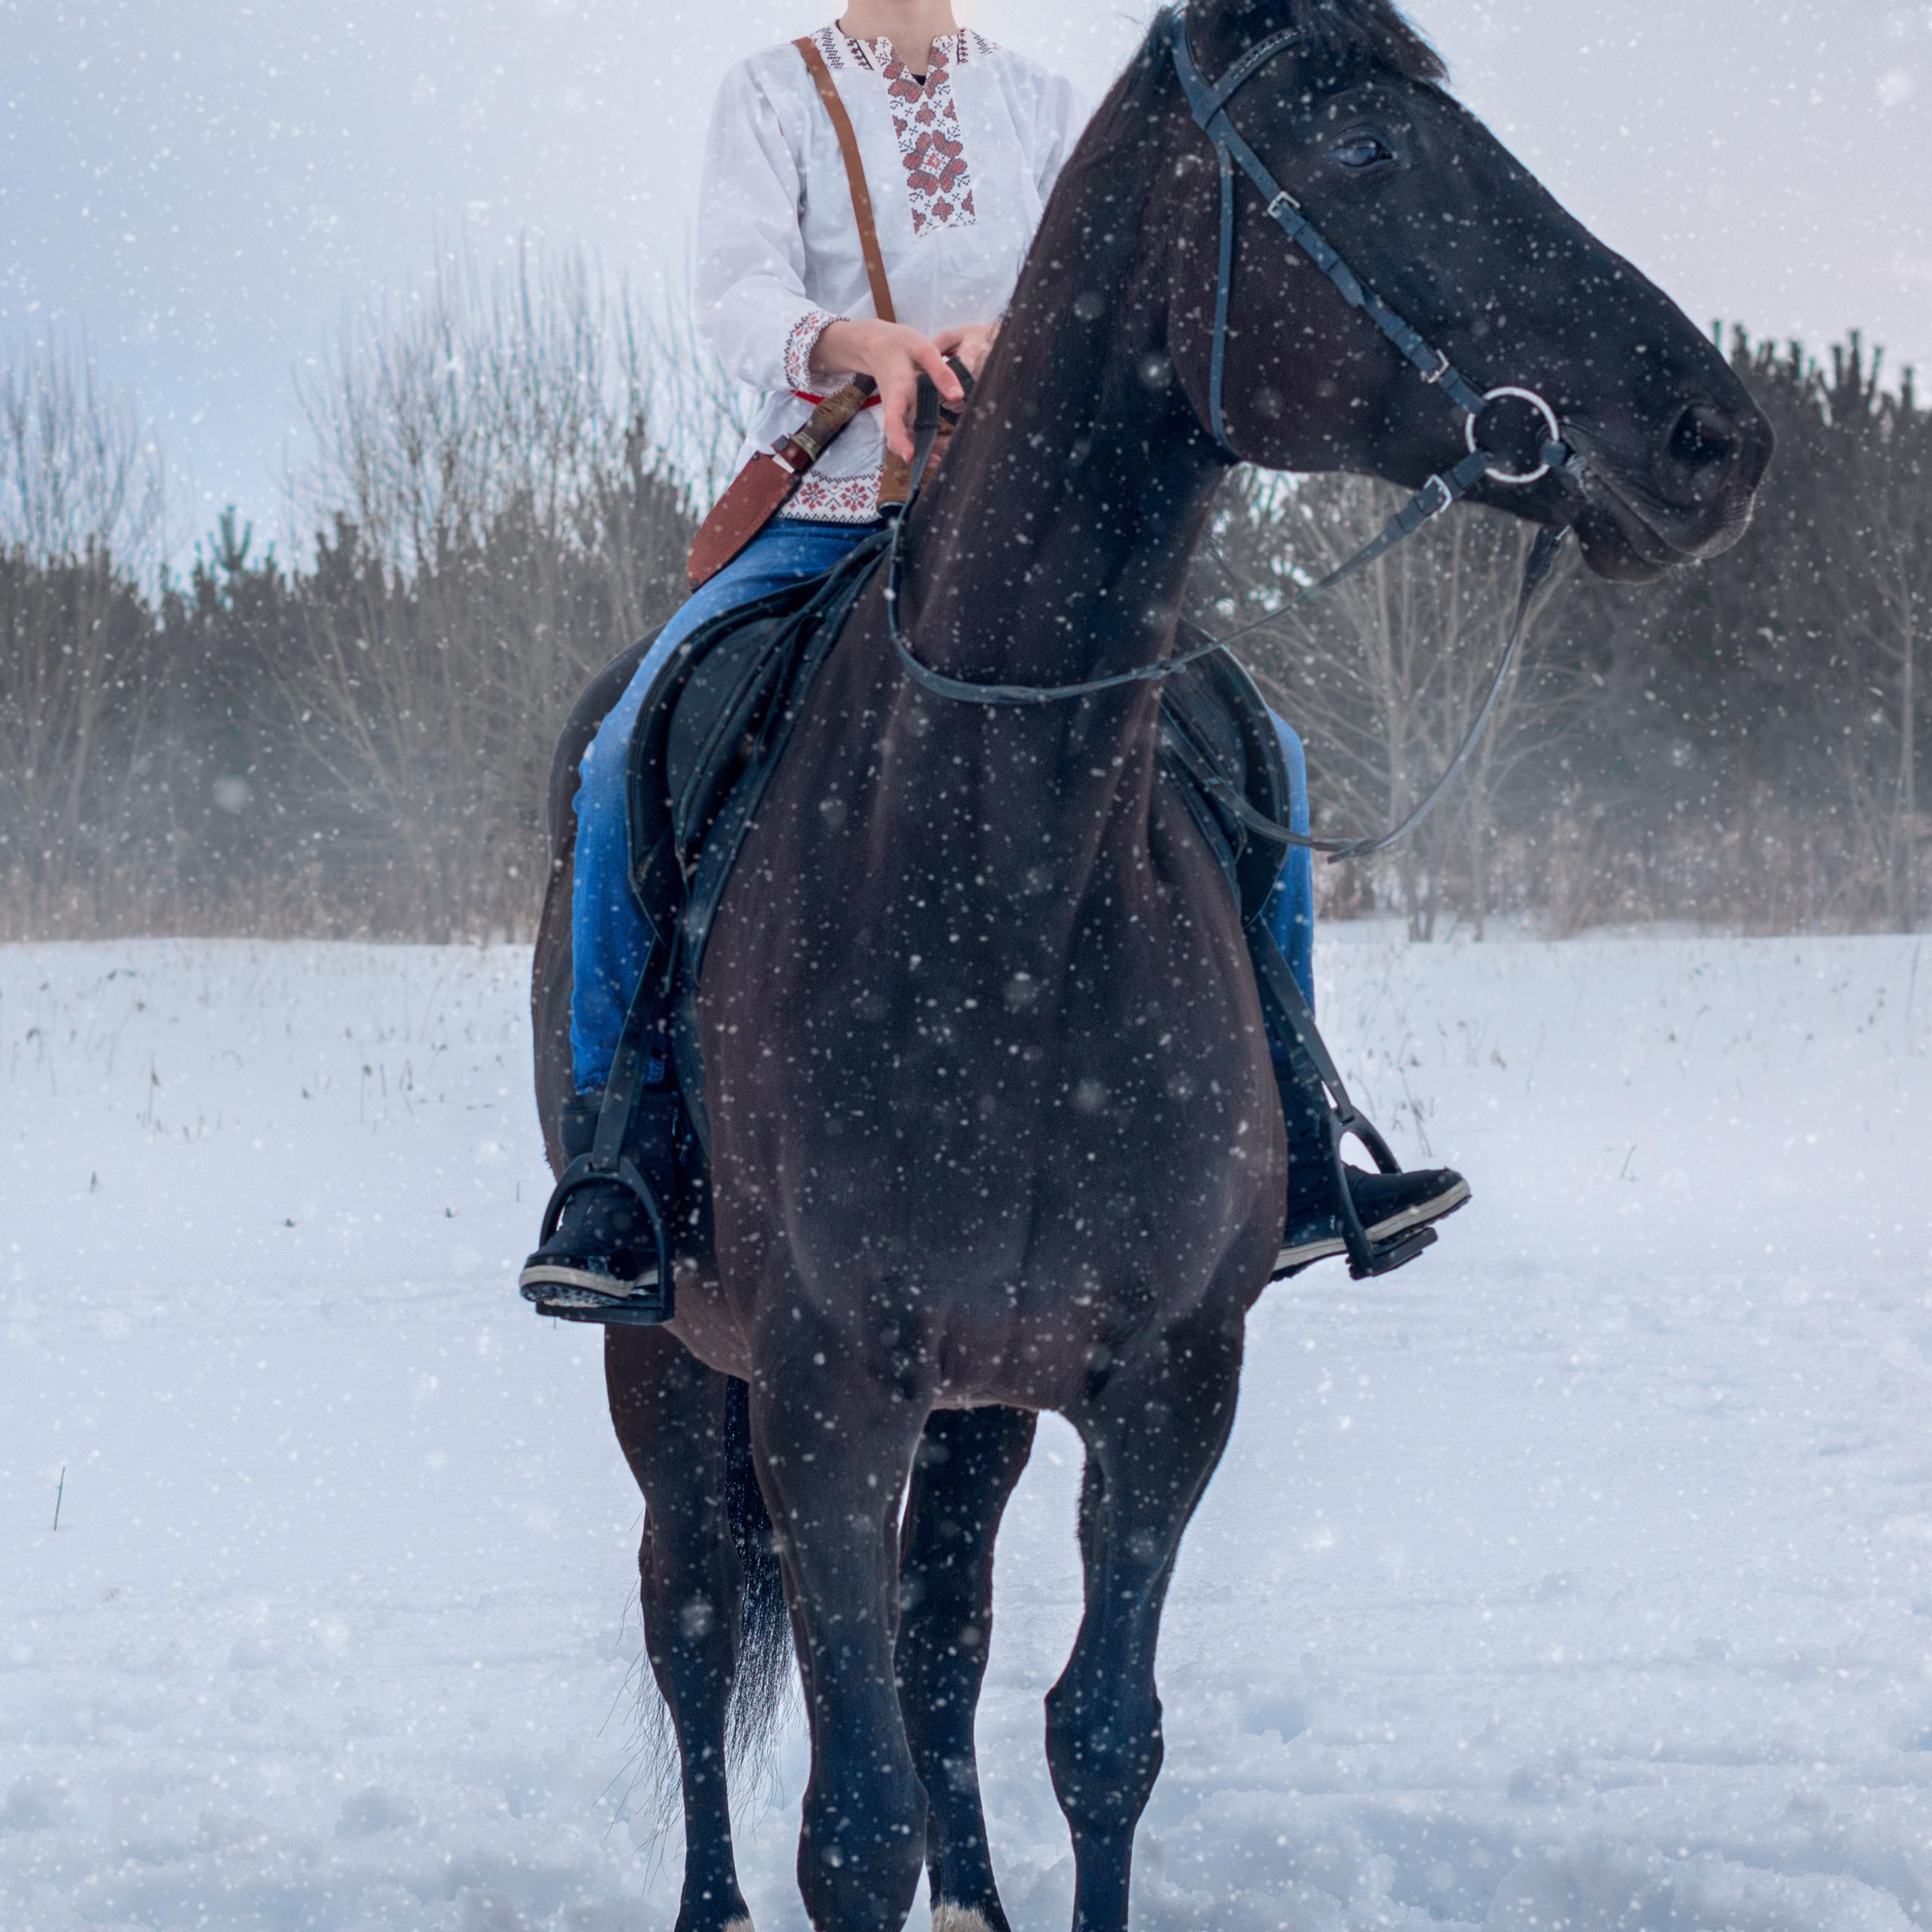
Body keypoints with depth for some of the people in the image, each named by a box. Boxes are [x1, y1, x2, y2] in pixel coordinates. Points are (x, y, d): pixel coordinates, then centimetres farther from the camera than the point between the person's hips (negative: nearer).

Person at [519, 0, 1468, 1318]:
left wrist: (1006, 334, -25)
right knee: (629, 760, -27)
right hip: (818, 515, -2)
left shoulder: (1045, 108, 11)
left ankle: (1285, 1159, -2)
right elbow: (737, 294, -10)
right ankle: (614, 1178, -20)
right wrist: (865, 343, -33)